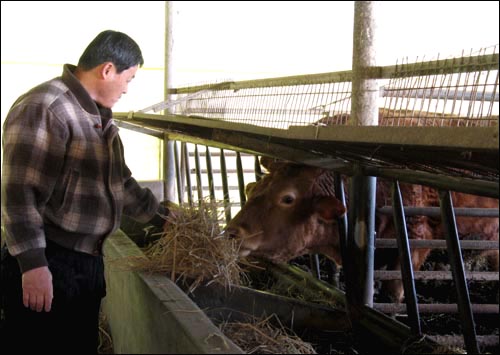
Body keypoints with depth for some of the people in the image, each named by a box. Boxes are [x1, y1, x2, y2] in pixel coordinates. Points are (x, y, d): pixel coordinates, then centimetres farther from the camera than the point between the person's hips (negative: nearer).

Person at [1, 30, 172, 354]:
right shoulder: (45, 109, -17)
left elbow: (120, 182, 26)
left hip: (89, 262, 10)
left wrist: (161, 216, 28)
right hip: (46, 266, -9)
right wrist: (32, 265, -25)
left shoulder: (98, 116, 15)